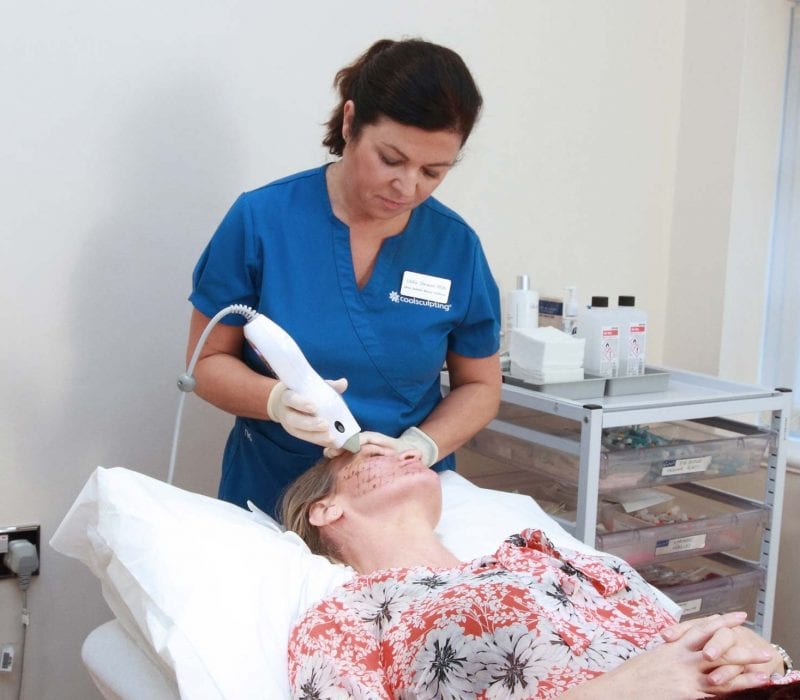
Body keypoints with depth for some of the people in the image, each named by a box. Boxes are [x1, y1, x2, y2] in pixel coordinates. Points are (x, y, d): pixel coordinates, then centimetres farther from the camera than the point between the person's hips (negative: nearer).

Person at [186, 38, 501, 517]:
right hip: (271, 495, -1)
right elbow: (210, 361, -3)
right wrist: (276, 401, -23)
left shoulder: (457, 247, -5)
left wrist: (420, 446, -14)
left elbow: (480, 387, 5)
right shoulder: (261, 220, -10)